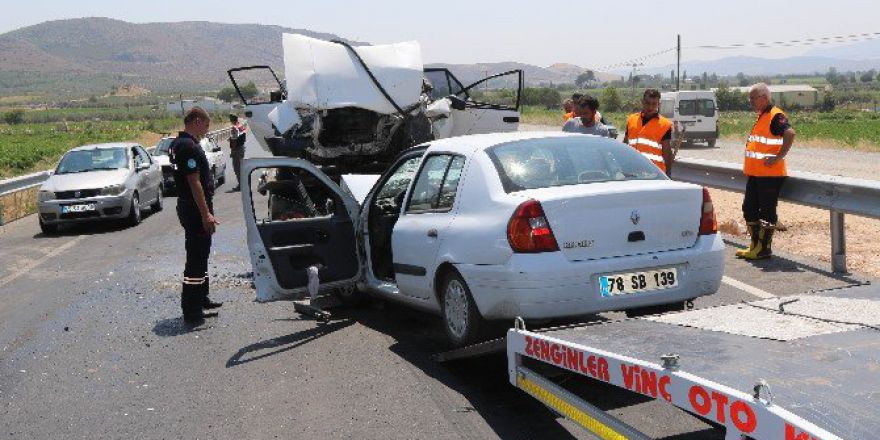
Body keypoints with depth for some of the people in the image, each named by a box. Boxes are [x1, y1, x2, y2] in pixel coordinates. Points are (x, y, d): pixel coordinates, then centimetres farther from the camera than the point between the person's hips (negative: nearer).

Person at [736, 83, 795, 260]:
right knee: (749, 208, 14)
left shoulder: (776, 116, -14)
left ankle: (764, 248, 7)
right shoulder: (761, 117, 16)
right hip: (755, 173, 10)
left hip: (770, 174, -10)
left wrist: (778, 158, -26)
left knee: (766, 211, -2)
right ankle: (755, 245, 24)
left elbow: (790, 133, -29)